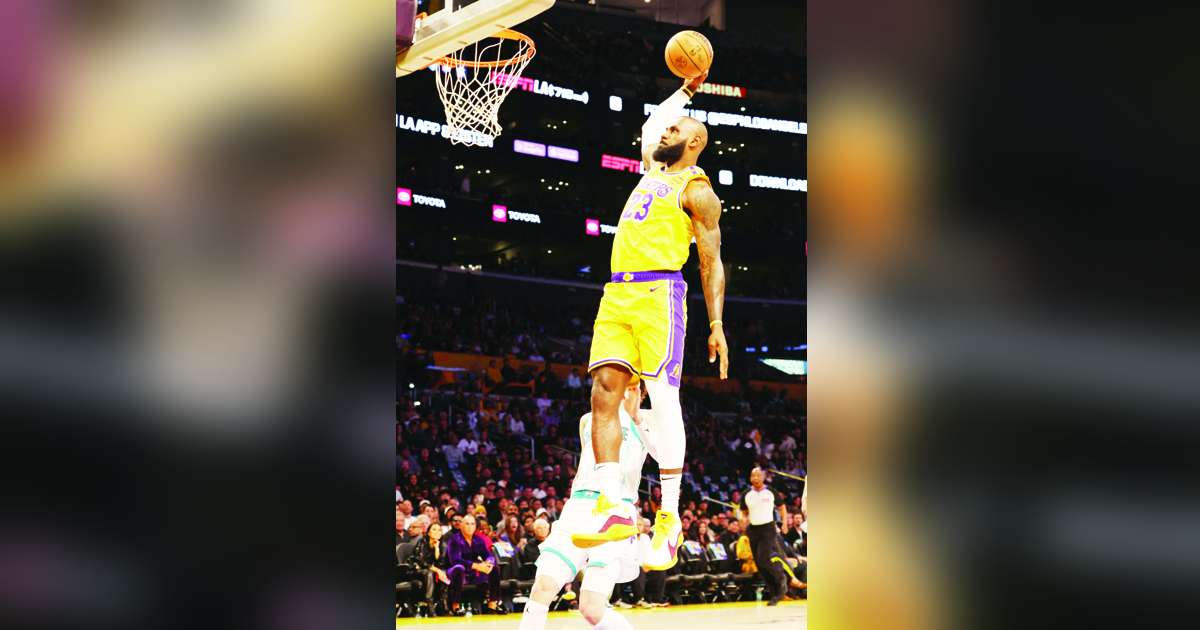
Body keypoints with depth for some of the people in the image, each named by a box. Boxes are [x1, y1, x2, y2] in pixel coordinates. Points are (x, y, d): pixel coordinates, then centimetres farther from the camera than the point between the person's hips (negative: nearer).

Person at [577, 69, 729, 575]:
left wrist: (717, 325, -7)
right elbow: (650, 123, 46)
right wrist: (685, 91, 46)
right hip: (617, 293, 7)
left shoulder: (696, 190, 3)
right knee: (604, 393, -7)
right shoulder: (653, 171, 25)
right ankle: (612, 503, -12)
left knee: (663, 399, -11)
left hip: (658, 292, -7)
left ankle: (669, 519, -11)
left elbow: (711, 263, -1)